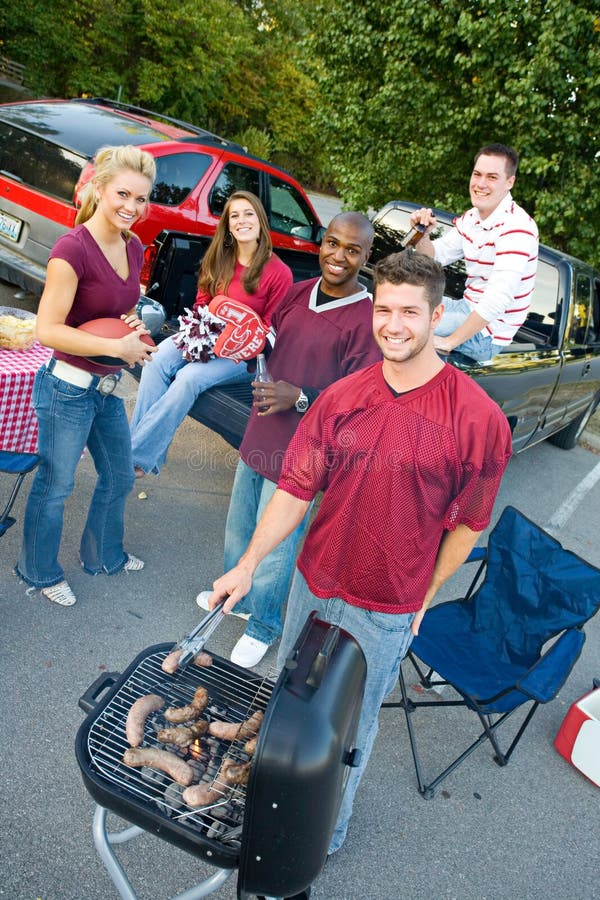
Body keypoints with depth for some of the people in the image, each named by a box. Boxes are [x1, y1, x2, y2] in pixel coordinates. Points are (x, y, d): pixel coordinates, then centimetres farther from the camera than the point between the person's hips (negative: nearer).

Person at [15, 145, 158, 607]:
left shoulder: (134, 248, 3)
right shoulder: (72, 249, -21)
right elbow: (48, 330, -23)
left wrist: (133, 323, -3)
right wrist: (118, 346, -23)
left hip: (108, 386, 8)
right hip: (69, 388, -8)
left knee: (119, 476, 22)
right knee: (55, 486, 10)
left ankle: (104, 555, 46)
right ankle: (40, 572, 35)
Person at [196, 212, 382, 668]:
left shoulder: (369, 319, -18)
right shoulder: (298, 293, 3)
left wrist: (300, 398, -30)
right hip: (258, 438, 7)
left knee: (274, 546, 9)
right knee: (239, 530, 24)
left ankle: (262, 626, 35)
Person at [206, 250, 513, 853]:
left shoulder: (477, 418, -18)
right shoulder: (342, 397, -7)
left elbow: (466, 524, -7)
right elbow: (295, 488, -5)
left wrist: (425, 597, 0)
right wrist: (249, 565, -11)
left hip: (385, 611, -4)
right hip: (312, 583, 4)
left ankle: (326, 832, 47)